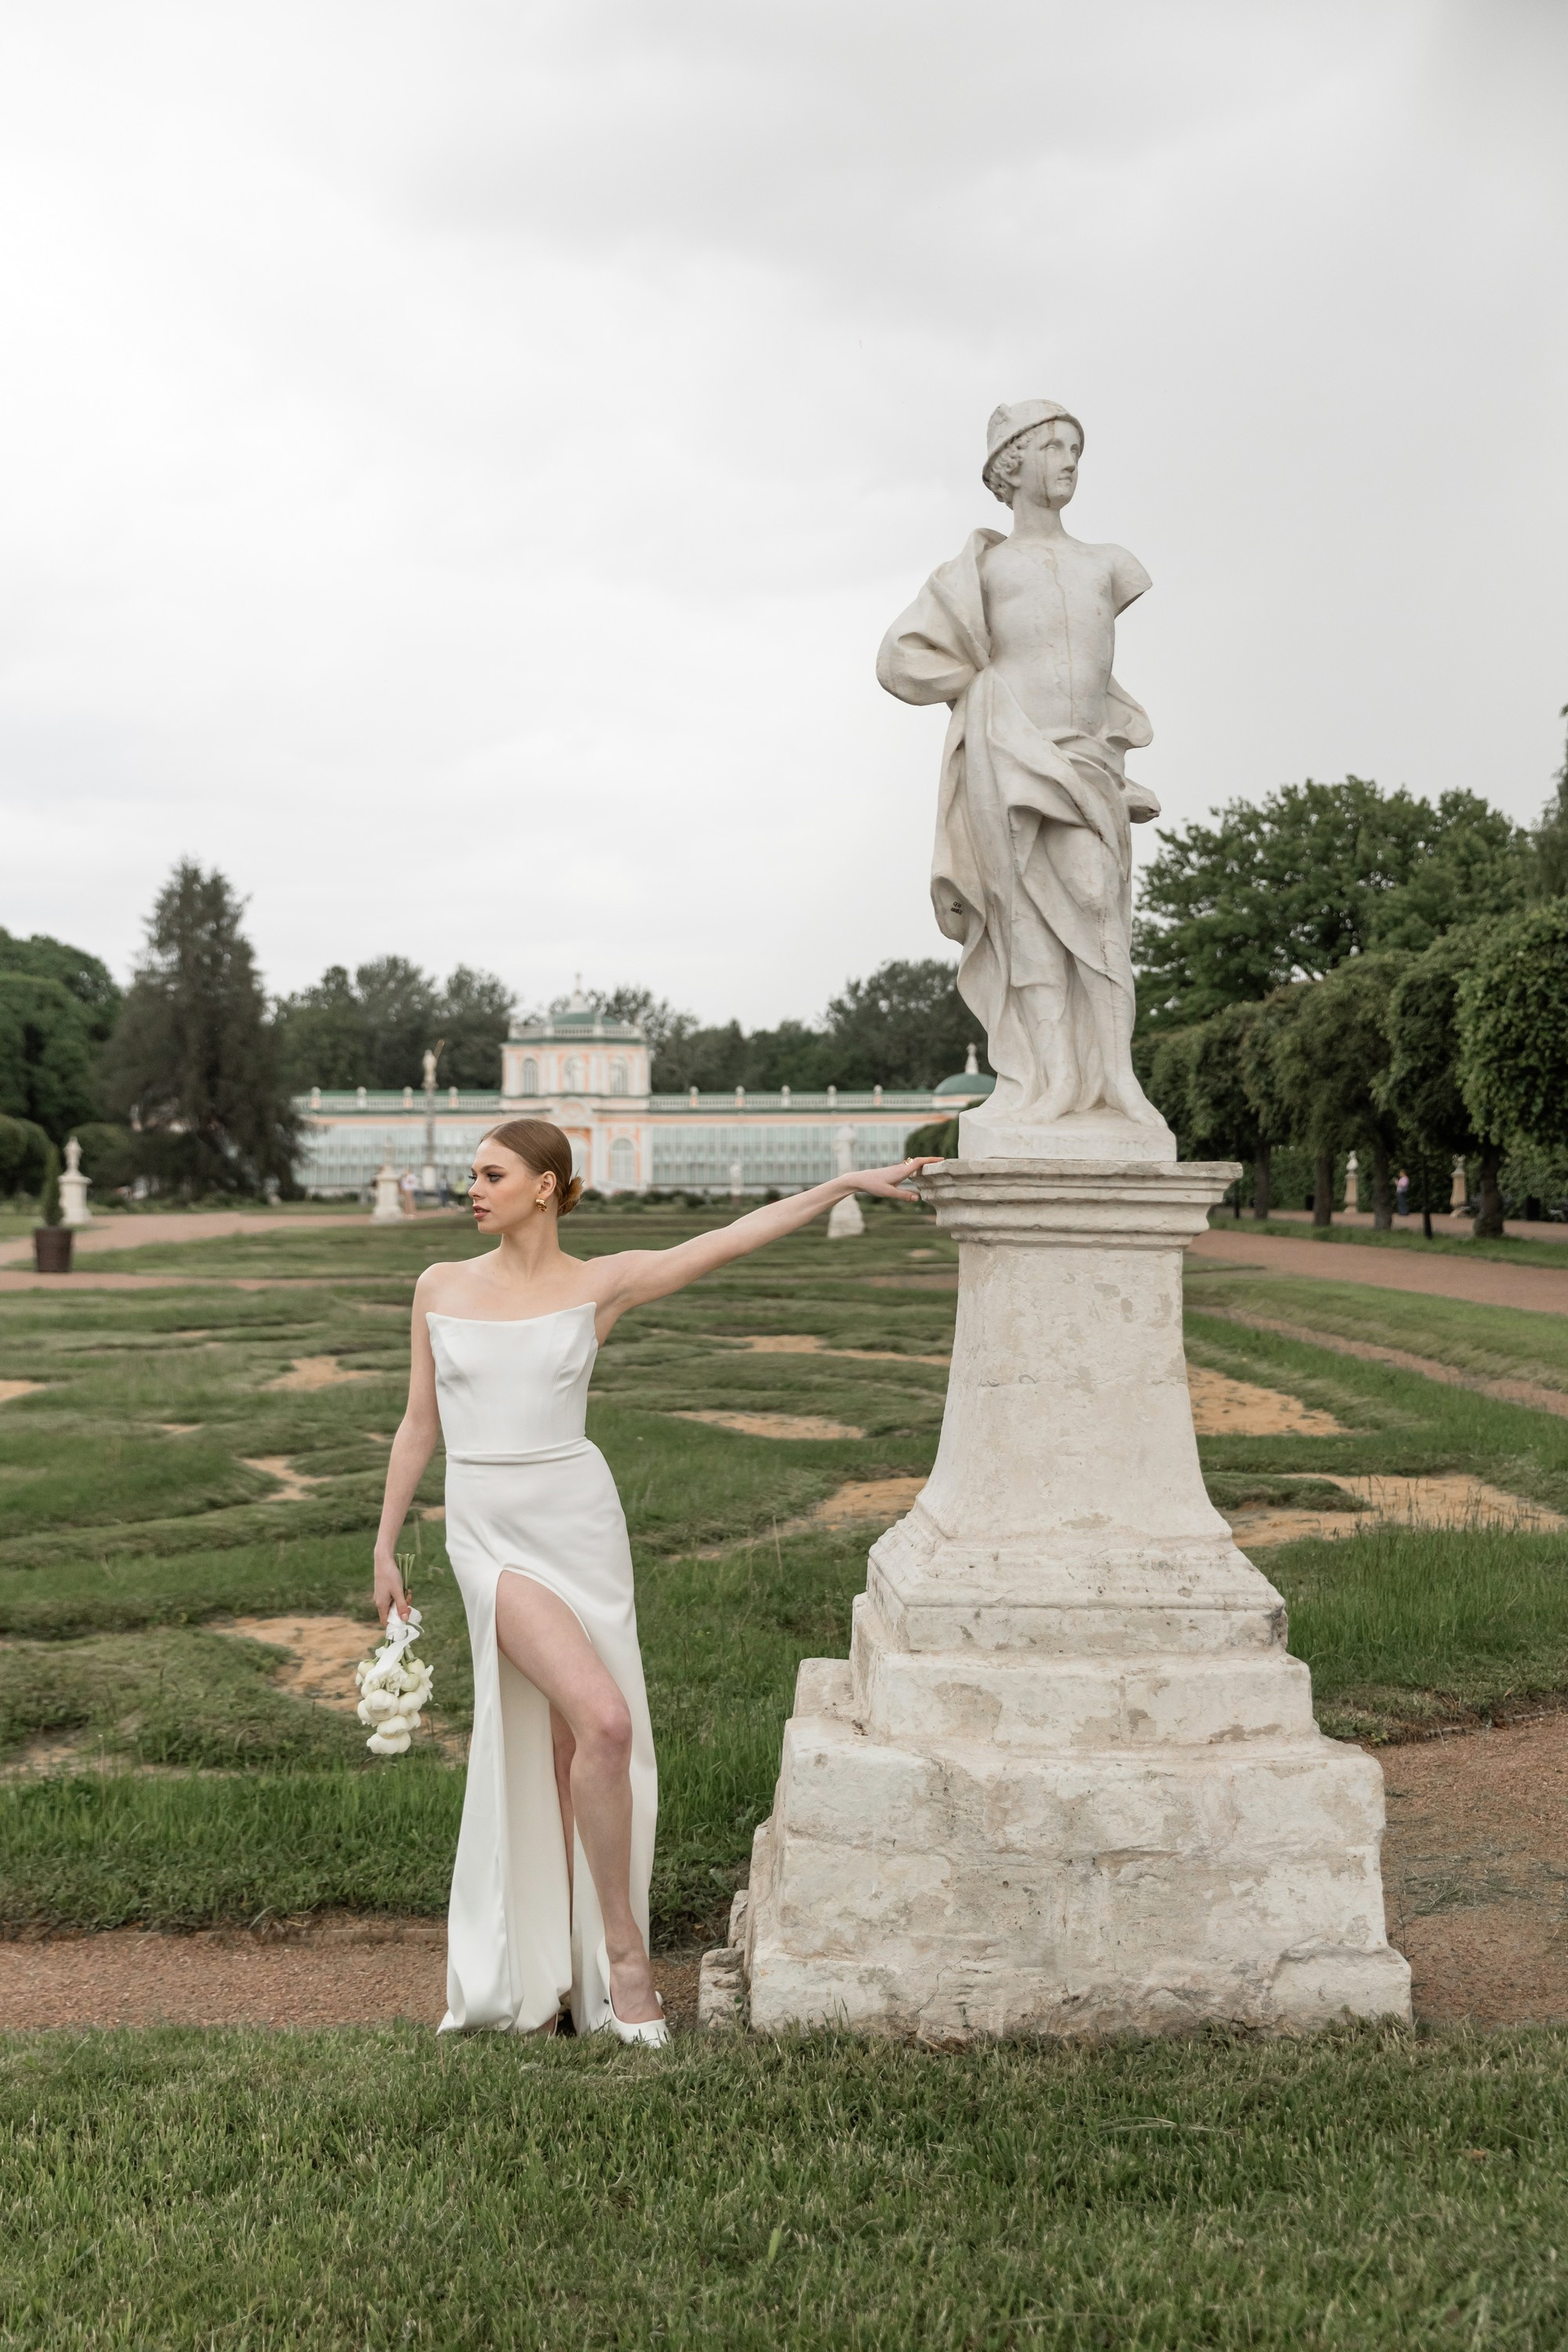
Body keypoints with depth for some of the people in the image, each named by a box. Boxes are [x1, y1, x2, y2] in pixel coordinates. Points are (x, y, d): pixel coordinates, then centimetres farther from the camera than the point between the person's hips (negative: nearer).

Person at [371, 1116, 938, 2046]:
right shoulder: (441, 1288, 5)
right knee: (602, 1723, -18)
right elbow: (420, 1424, 11)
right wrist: (385, 1548, 12)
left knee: (559, 1752, 6)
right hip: (491, 1537, -1)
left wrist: (852, 1181, -4)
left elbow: (735, 1238, 0)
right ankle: (622, 1949, -3)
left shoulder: (601, 1284, 3)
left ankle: (556, 1964, 20)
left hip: (581, 1525, 1)